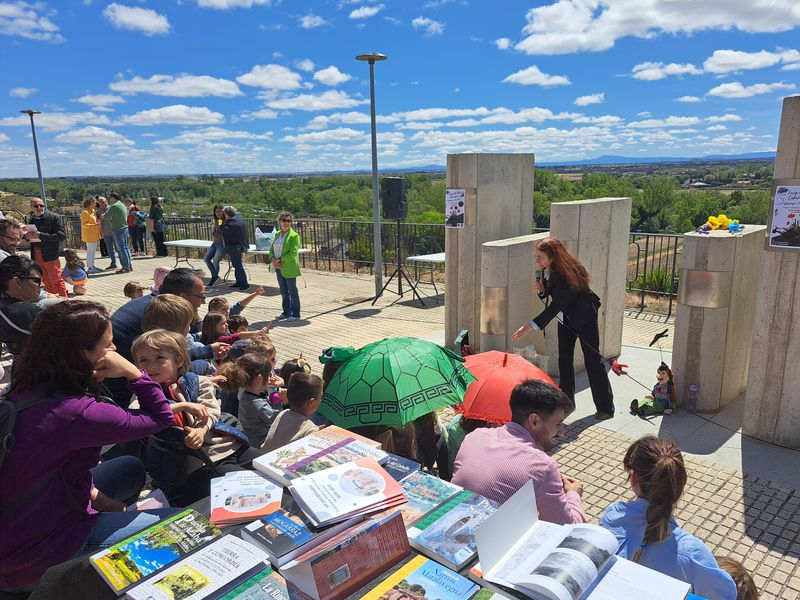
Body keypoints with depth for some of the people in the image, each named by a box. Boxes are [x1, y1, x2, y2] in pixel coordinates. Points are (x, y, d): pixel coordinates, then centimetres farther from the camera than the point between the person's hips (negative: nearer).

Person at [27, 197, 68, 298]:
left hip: (50, 254, -6)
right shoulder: (31, 219, 12)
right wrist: (29, 236, -3)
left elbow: (62, 236, -15)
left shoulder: (54, 217, -7)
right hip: (36, 255, 6)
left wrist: (41, 235, -21)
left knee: (57, 280, -3)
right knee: (46, 281, 14)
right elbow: (31, 235, 22)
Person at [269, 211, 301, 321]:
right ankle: (286, 312, 26)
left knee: (292, 291, 1)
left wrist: (279, 260, -18)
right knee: (283, 291, 15)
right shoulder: (277, 234, 12)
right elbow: (272, 249, 13)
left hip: (289, 268, -7)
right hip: (279, 268, 7)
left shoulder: (294, 236, -10)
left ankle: (295, 314, 11)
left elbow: (293, 253, -18)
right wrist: (273, 259, -6)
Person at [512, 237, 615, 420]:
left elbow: (557, 304, -38)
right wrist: (541, 289, -18)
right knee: (564, 358, 10)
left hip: (584, 317, -8)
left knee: (592, 360, -1)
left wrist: (531, 326, -43)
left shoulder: (565, 274, -34)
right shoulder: (547, 269, -9)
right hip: (566, 317, 8)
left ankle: (605, 407, 10)